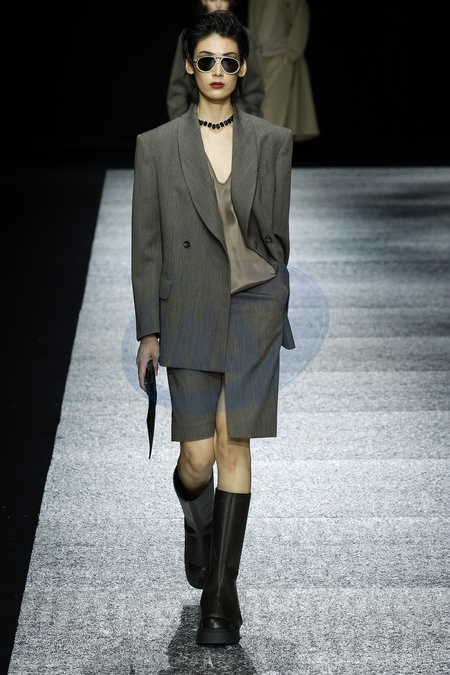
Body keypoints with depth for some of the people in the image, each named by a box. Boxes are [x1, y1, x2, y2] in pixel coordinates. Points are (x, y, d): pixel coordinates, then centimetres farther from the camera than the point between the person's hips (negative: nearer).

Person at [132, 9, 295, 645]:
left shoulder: (273, 141, 3)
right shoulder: (157, 146, 1)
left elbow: (279, 233, 10)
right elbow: (146, 243, 2)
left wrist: (275, 305, 11)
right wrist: (148, 330, 0)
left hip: (255, 304, 0)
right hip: (190, 310, 0)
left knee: (233, 442, -4)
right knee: (198, 456, -2)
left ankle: (221, 590, 5)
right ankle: (198, 525, 36)